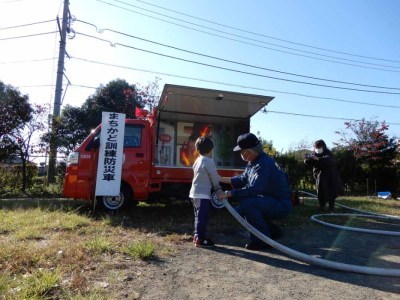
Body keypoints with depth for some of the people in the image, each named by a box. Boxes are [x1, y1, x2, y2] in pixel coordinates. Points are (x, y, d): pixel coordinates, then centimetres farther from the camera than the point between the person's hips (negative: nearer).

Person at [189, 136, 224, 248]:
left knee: (199, 216, 18)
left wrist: (218, 177, 17)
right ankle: (200, 239, 0)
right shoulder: (209, 161, -14)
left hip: (195, 193, 9)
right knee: (203, 217, -4)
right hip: (203, 194, -9)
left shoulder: (197, 160, 14)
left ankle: (197, 236, 27)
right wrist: (218, 189, 4)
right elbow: (214, 177, -9)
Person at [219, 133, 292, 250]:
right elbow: (243, 180, 12)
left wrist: (229, 194, -27)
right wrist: (221, 179, 4)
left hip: (281, 205, -10)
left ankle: (263, 240, -12)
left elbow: (253, 190, -33)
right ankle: (272, 231, 20)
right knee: (239, 210, 11)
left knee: (246, 203, -29)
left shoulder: (265, 164, -26)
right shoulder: (253, 162, 3)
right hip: (269, 202, 10)